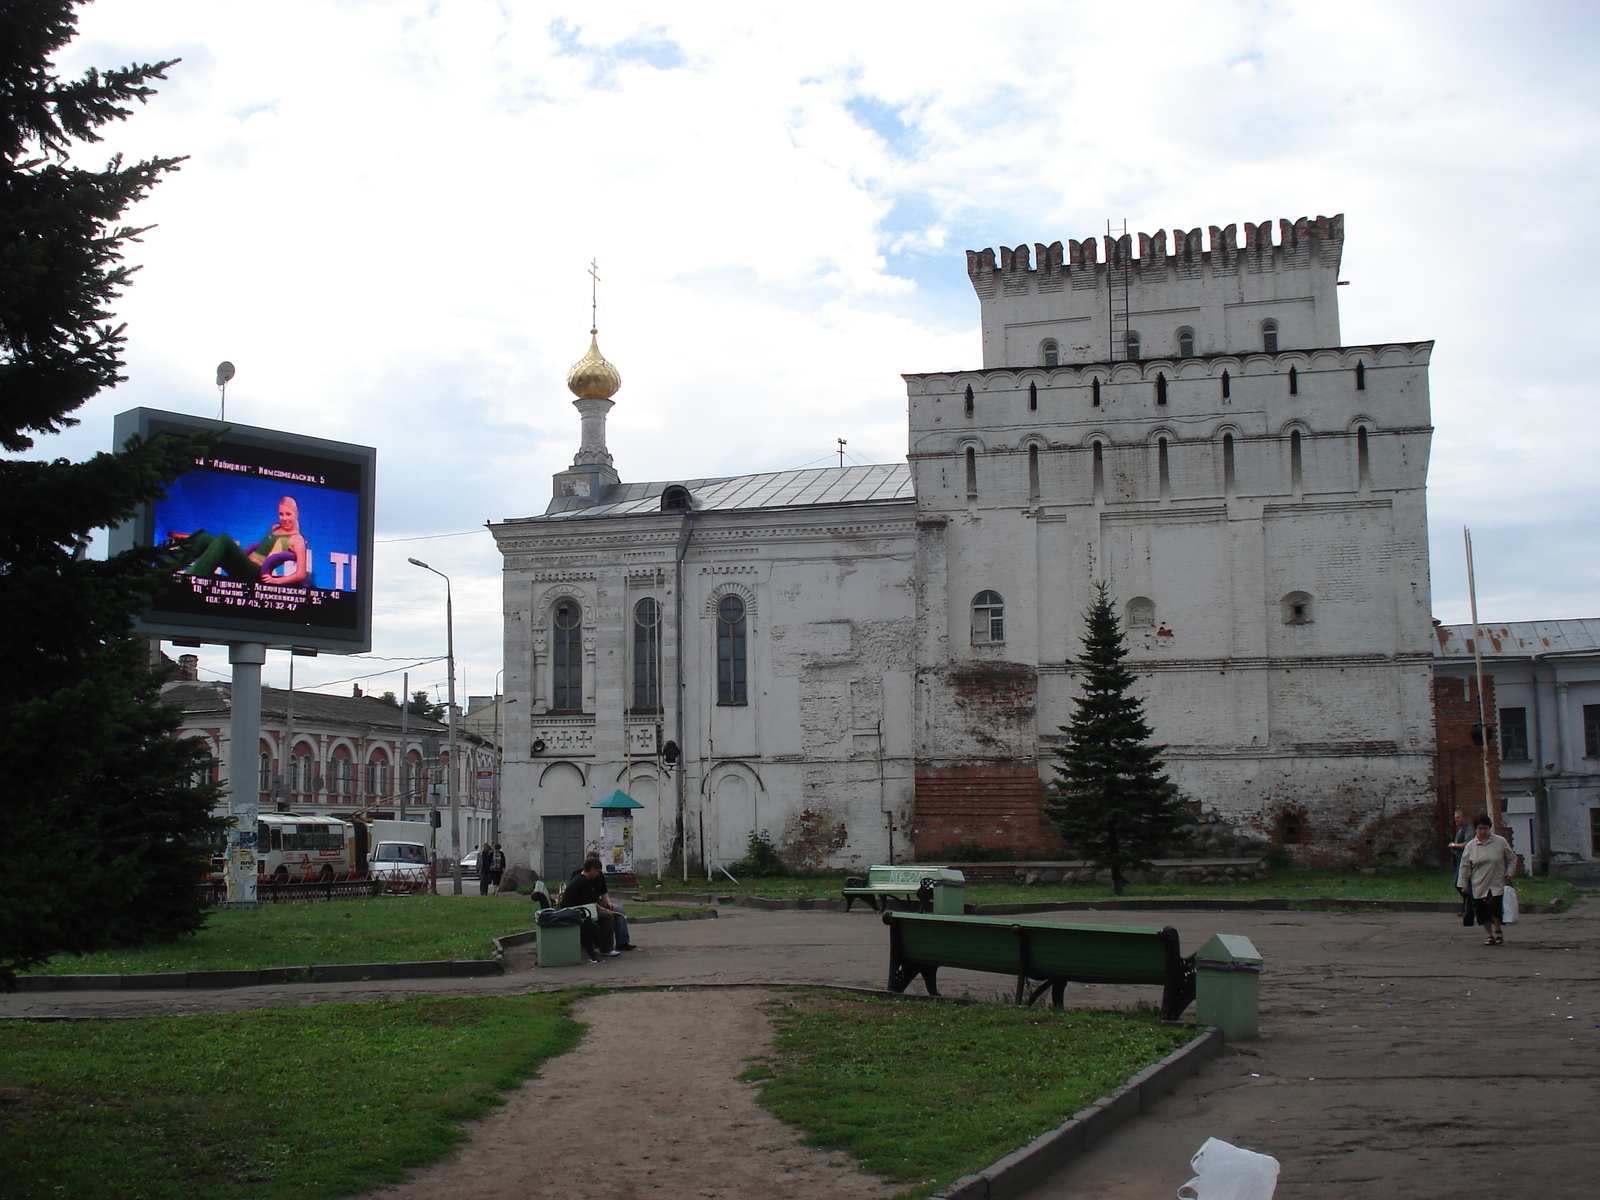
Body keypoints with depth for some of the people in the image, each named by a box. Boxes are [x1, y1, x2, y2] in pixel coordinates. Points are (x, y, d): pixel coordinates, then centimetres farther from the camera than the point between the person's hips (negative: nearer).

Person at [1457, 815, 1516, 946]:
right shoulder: (1470, 846, 3)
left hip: (1497, 885, -2)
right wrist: (1464, 884, 6)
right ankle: (1489, 935, 20)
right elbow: (1465, 866, 7)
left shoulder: (1501, 842, 0)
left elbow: (1512, 858, 11)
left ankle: (1498, 931, 12)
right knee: (1482, 911, 2)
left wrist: (1509, 872, -3)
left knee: (1495, 908, -14)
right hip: (1479, 886, 2)